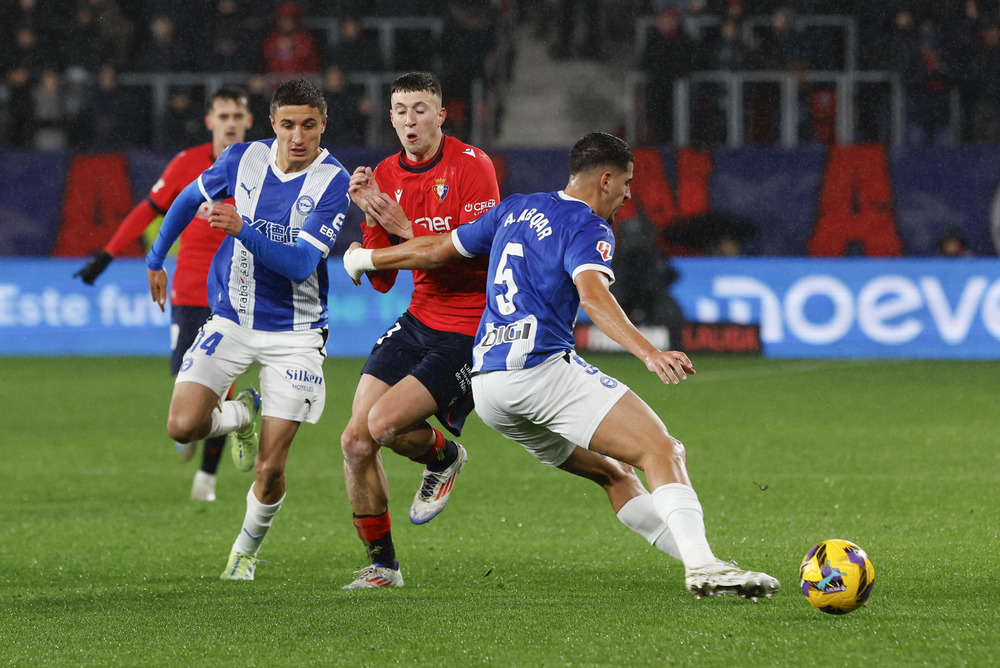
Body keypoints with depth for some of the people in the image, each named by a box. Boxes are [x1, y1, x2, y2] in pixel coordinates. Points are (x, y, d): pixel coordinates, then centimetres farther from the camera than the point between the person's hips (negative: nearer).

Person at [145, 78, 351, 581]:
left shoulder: (333, 183, -14)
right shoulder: (244, 159, -4)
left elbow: (302, 265, -24)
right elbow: (189, 200, 17)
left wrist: (243, 230, -36)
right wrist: (155, 260, 23)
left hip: (293, 334, -3)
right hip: (231, 322, 3)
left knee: (269, 469, -6)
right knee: (184, 426, -17)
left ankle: (247, 548, 24)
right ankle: (242, 415, 18)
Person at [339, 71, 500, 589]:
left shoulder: (470, 166, -12)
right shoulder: (385, 176, 6)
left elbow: (480, 255, -18)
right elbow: (381, 280, 6)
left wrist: (406, 230, -21)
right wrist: (371, 217, -9)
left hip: (467, 331, -6)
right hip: (417, 320, 6)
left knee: (384, 423, -21)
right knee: (355, 443, -3)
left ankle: (444, 458, 14)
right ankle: (382, 565, 12)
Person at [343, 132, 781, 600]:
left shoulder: (516, 210, 21)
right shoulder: (587, 229, -3)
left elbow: (436, 251, 29)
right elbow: (593, 297, -22)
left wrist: (366, 258, 46)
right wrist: (649, 354, -35)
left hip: (485, 384, 9)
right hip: (542, 368, -9)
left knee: (613, 472, 19)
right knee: (664, 454, -15)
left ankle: (698, 561, 10)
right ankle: (703, 566, -35)